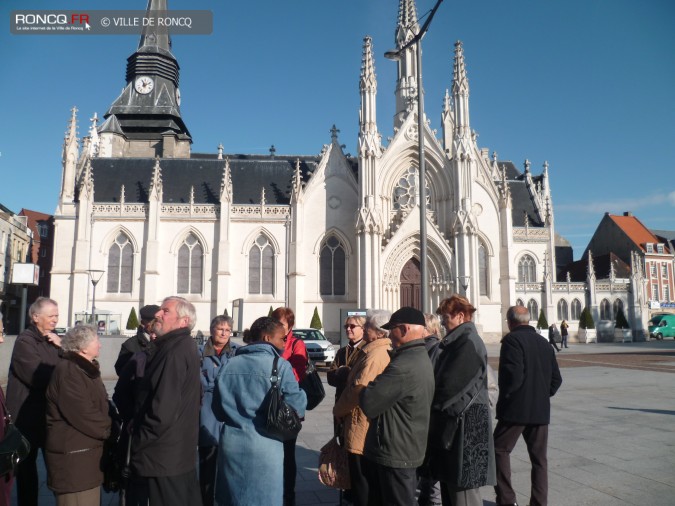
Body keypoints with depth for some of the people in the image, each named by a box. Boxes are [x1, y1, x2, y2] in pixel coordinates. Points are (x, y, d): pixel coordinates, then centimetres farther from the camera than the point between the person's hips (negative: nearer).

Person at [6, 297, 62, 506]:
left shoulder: (52, 339, 10)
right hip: (28, 416, -6)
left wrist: (61, 347, -11)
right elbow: (40, 376, -23)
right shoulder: (25, 341, -13)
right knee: (27, 465, 11)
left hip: (50, 413, 6)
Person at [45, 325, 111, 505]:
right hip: (73, 457, -10)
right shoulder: (68, 372, -18)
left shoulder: (86, 369, 15)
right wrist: (110, 429, -9)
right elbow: (84, 416, -23)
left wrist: (113, 423, 1)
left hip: (87, 452, 10)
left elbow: (100, 406, 18)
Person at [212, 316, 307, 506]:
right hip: (264, 446, -4)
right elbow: (296, 407, -13)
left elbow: (218, 409, 12)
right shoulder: (279, 365, -9)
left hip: (231, 443, 5)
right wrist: (301, 392, 6)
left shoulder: (229, 364, 5)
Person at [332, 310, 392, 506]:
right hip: (375, 425, 10)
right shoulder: (386, 352, 10)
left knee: (362, 484, 3)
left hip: (363, 428, -10)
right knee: (371, 481, 20)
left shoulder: (375, 355, -22)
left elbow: (358, 390, -24)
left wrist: (338, 410, -9)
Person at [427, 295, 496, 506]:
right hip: (454, 420, 10)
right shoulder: (458, 341, 14)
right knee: (450, 484, 17)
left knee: (462, 489, -2)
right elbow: (442, 375, 16)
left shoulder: (468, 342, -17)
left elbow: (450, 385, -21)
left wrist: (431, 403, -5)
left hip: (463, 423, -10)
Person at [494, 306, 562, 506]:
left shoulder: (512, 339, -12)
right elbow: (556, 378, 12)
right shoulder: (544, 342, 10)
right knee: (539, 458, 13)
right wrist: (543, 395, 16)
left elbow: (513, 375, -21)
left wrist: (504, 397, -7)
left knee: (499, 450, 7)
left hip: (516, 408, -6)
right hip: (541, 410, 7)